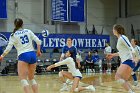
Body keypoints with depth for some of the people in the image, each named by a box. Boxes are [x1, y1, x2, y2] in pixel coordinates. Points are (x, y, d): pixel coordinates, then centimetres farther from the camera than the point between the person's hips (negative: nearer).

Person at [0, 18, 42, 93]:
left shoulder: (13, 35, 2)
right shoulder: (28, 31, 11)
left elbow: (8, 48, -4)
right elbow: (38, 41, 6)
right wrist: (38, 50, 20)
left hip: (23, 56, -5)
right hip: (32, 55, 5)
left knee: (22, 78, -8)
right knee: (31, 78, 17)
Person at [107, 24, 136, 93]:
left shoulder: (122, 37, -10)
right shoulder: (119, 39, 17)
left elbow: (131, 48, -19)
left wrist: (133, 58, -32)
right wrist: (113, 55, 32)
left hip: (128, 61, -10)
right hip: (125, 62, 10)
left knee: (118, 77, -19)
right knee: (124, 81, 9)